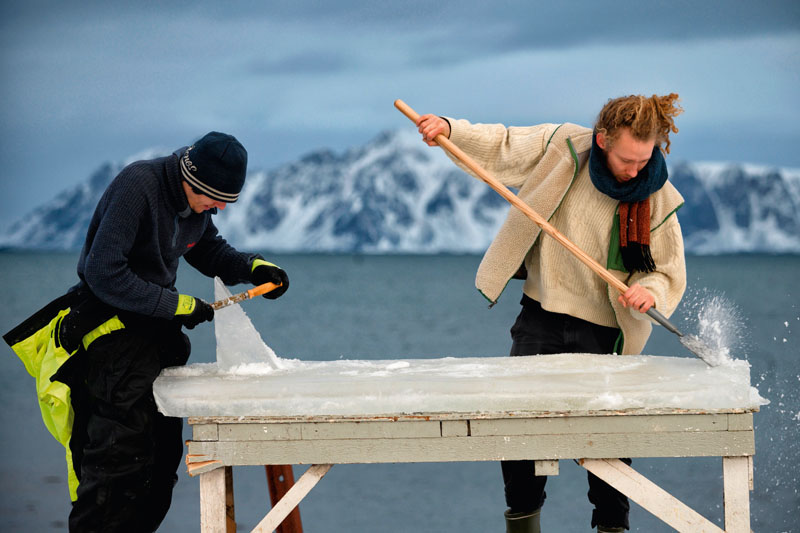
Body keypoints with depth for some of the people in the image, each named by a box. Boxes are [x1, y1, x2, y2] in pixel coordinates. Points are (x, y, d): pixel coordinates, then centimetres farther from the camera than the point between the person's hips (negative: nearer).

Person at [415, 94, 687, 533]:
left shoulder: (659, 199, -10)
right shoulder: (564, 146, -9)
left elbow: (669, 272, -4)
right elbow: (501, 149, 3)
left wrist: (650, 291, -26)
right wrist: (449, 130, -12)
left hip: (602, 331, -1)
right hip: (542, 316, 2)